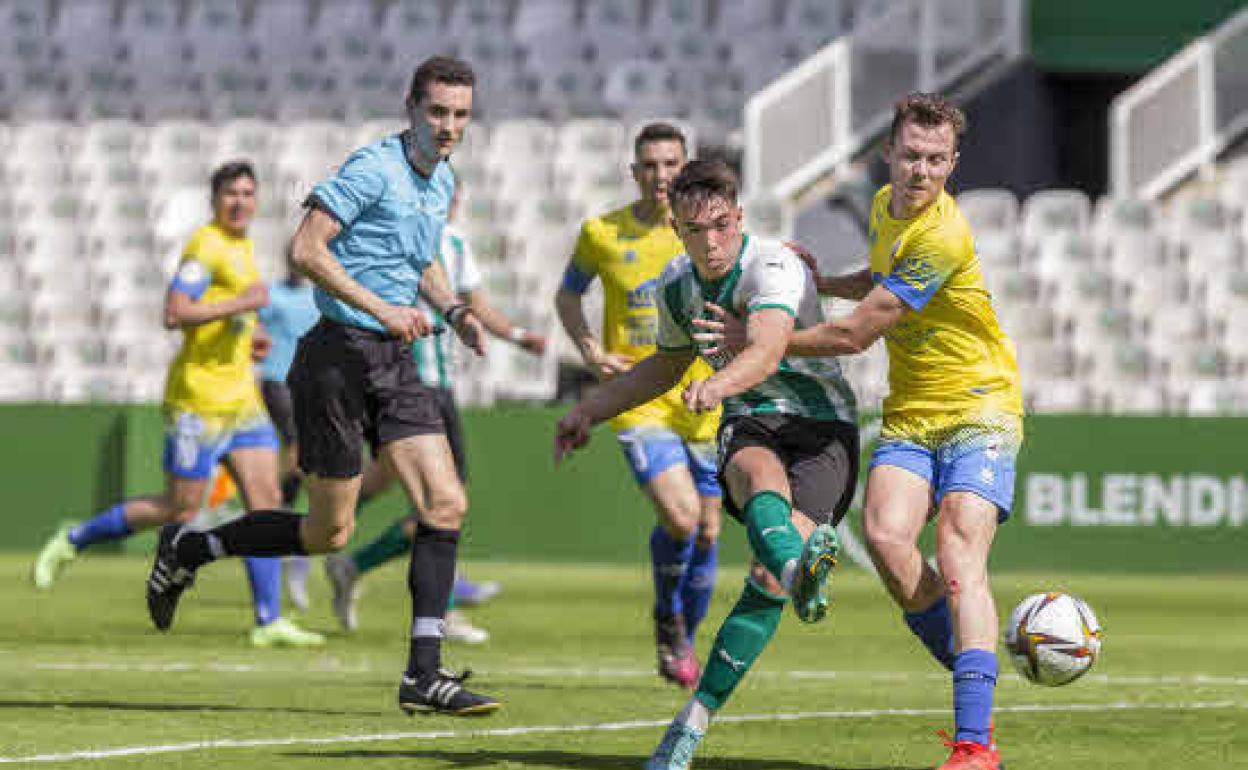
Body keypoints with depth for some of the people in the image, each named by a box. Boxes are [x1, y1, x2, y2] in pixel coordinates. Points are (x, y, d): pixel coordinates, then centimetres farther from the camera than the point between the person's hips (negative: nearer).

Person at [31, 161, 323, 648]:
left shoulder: (242, 247, 17)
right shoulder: (206, 245, -13)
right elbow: (173, 315, -23)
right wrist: (239, 304, -24)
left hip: (240, 396, 9)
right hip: (199, 398, -9)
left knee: (266, 499, -3)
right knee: (180, 510, -3)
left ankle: (269, 622, -5)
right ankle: (72, 541, 15)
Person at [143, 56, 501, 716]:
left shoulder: (442, 182, 13)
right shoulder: (374, 169, -15)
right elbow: (307, 249, -20)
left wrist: (453, 310, 11)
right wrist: (382, 309, -24)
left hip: (395, 362, 8)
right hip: (339, 357, -8)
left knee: (446, 504, -5)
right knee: (329, 532, -1)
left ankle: (423, 674, -3)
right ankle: (186, 550, 20)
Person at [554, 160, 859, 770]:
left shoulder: (773, 267, -18)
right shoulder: (677, 284, 5)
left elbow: (766, 352, -38)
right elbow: (670, 363, 27)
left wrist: (718, 385, -58)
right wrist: (590, 411, 25)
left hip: (821, 425, -4)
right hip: (750, 424, 4)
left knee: (768, 580, -22)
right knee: (761, 475, -37)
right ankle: (801, 567, -72)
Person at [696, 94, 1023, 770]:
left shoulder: (944, 237, -21)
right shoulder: (885, 206, 8)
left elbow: (853, 334, -19)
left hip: (978, 412, -7)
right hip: (909, 416, 7)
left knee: (958, 560, -22)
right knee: (885, 534, -21)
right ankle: (975, 690, -6)